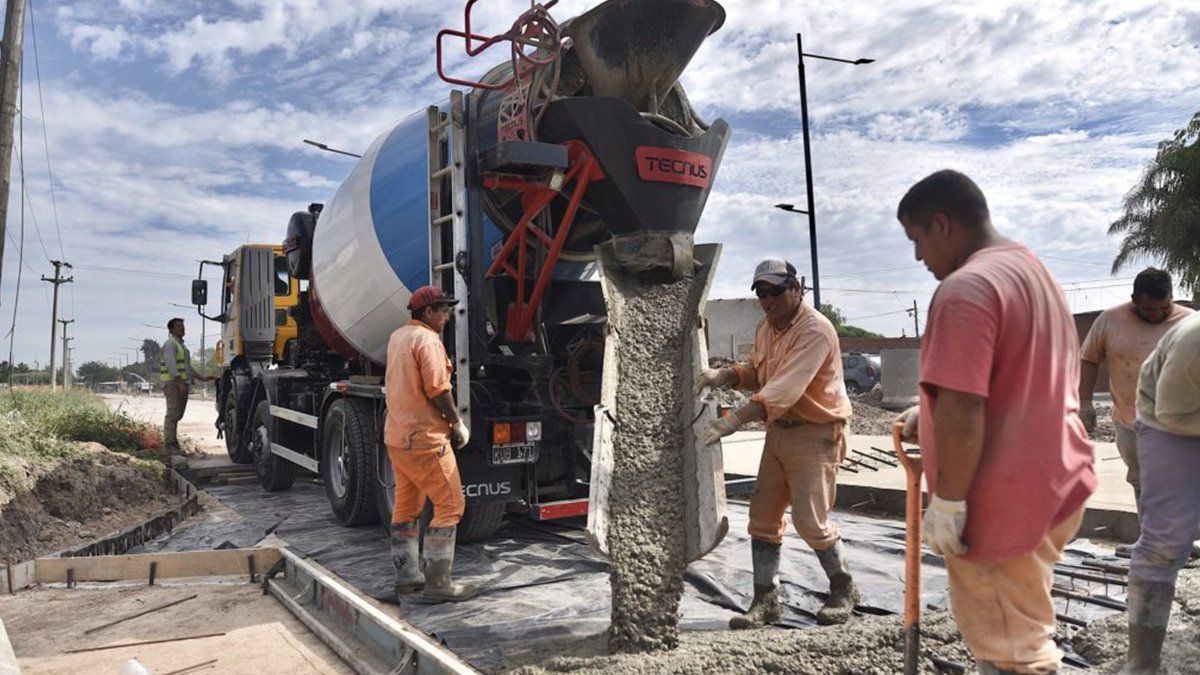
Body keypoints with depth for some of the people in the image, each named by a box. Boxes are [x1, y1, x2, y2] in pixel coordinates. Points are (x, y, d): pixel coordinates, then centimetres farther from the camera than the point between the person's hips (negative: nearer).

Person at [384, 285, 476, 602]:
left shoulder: (397, 336, 14)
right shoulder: (427, 339, -14)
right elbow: (437, 389, -20)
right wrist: (457, 423, -6)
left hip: (396, 435, 10)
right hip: (424, 437, -10)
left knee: (406, 507, 15)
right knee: (450, 505, -4)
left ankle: (407, 576, 23)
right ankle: (438, 582, -2)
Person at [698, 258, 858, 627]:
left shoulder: (815, 330, -20)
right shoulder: (766, 328, 9)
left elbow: (784, 389, -31)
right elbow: (755, 372, 16)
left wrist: (734, 420, -39)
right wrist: (723, 375, -6)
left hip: (816, 433, -8)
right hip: (779, 430, 8)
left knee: (810, 519, -6)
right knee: (763, 516, 6)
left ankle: (844, 590, 19)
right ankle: (766, 600, 16)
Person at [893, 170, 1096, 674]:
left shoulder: (965, 288, -20)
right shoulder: (1034, 272, 14)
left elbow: (963, 410, -26)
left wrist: (947, 503, -19)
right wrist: (928, 415, 22)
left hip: (1004, 501, -10)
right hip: (1054, 483, 10)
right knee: (1024, 629, 24)